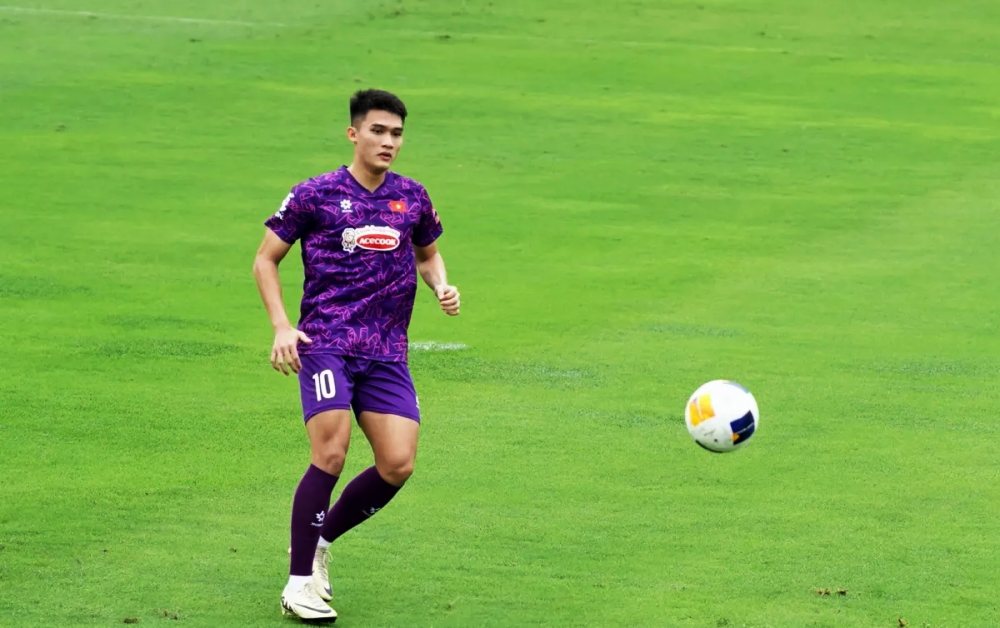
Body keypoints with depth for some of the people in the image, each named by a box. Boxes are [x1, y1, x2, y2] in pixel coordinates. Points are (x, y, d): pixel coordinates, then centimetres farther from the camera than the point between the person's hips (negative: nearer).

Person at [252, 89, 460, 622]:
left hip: (386, 352, 4)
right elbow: (265, 259, 5)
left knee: (398, 464, -7)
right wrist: (281, 326, -7)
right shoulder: (315, 194, -2)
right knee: (331, 453, -18)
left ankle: (319, 541, 17)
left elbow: (427, 254, 28)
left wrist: (442, 287, 6)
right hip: (324, 340, -4)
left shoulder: (412, 198, 9)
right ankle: (299, 583, -8)